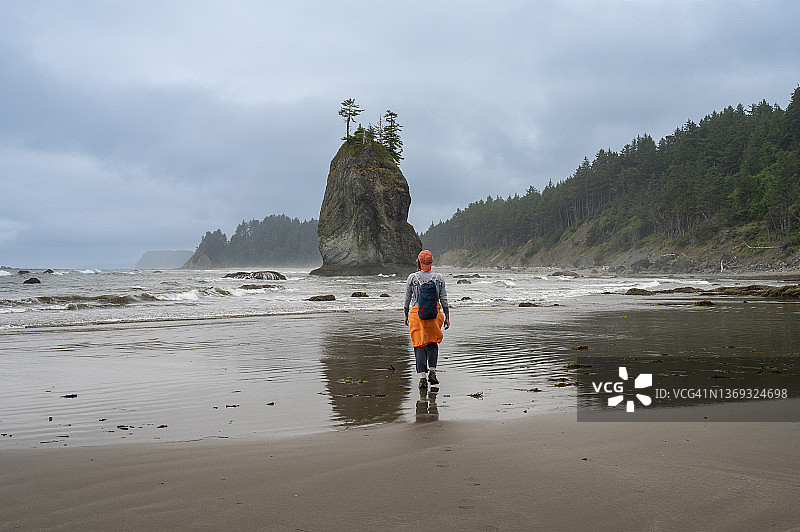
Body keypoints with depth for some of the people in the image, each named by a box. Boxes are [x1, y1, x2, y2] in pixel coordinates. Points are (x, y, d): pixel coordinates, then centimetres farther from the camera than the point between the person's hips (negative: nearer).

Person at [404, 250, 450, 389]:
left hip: (416, 313, -1)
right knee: (433, 343, 19)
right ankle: (432, 372, 6)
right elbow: (443, 299, 2)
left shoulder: (412, 278, -5)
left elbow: (407, 299, 3)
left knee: (420, 346, 4)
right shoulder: (439, 278, -2)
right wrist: (447, 317, 9)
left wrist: (406, 315, 16)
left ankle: (422, 377, -3)